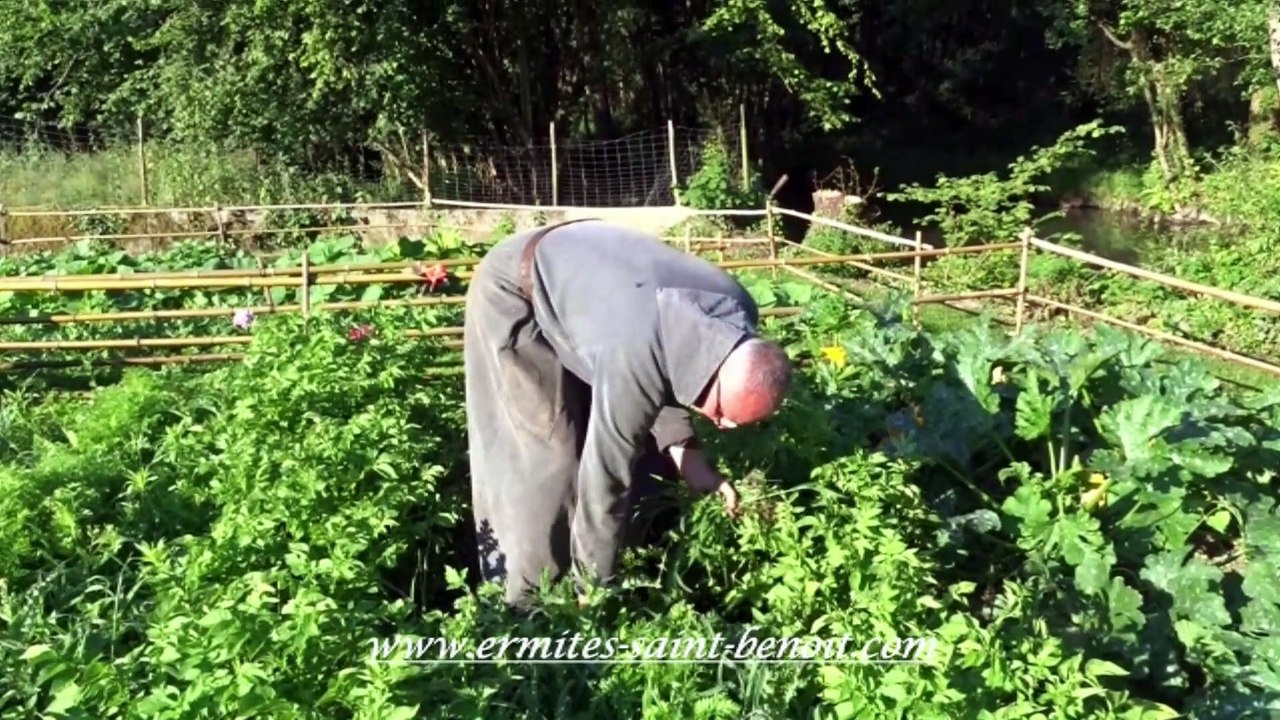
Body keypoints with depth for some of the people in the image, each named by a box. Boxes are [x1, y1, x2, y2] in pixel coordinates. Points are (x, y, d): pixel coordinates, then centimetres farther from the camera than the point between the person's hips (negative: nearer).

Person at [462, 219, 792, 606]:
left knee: (624, 439, 7)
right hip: (512, 291, -7)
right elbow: (605, 475, -32)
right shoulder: (636, 361, -41)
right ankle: (529, 600, 7)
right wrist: (595, 587, -19)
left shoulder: (738, 314, -16)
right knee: (546, 455, -10)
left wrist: (686, 456, -8)